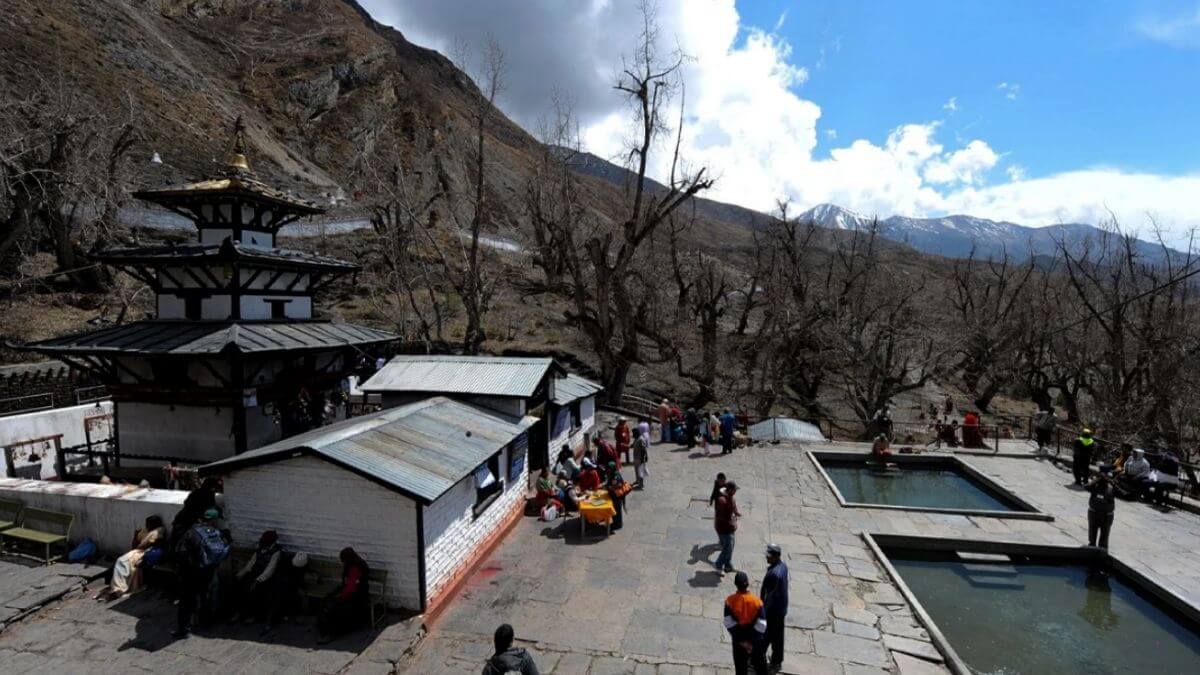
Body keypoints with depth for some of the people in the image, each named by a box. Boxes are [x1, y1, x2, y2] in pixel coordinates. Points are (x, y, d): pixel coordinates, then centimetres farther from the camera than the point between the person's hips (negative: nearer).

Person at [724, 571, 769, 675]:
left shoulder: (730, 601, -19)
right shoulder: (756, 601, -21)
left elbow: (729, 623, -17)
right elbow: (762, 624, -19)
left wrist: (740, 639, -9)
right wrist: (753, 640, -10)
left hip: (738, 640, 1)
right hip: (755, 641, -1)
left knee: (740, 666, 18)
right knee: (760, 665, 21)